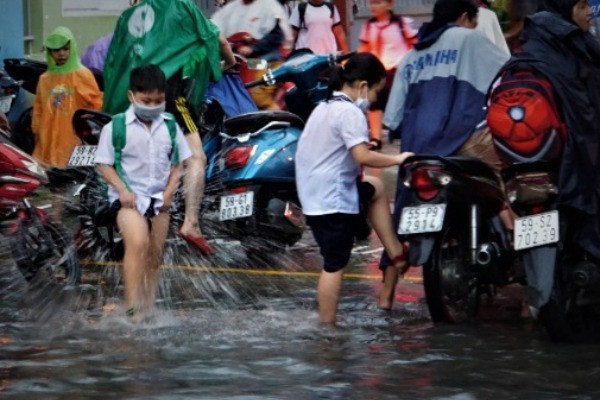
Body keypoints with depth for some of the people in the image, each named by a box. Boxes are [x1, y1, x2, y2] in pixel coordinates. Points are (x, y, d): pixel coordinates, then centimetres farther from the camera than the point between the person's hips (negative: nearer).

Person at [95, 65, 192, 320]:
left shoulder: (170, 127, 5)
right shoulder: (116, 127, -7)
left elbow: (178, 164, 11)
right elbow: (104, 164, -4)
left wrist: (169, 191, -2)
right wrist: (122, 190, -15)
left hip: (159, 199, 5)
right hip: (129, 198, -5)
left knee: (154, 257, 10)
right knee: (137, 243, -26)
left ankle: (149, 309, 21)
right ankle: (133, 308, -30)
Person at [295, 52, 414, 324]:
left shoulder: (324, 108, 13)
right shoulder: (350, 113, -17)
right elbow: (363, 157, -26)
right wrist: (396, 159, -14)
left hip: (313, 193, 10)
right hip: (334, 200, -10)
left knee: (375, 189, 29)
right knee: (335, 265, -3)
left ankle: (395, 252, 27)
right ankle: (327, 326, 1)